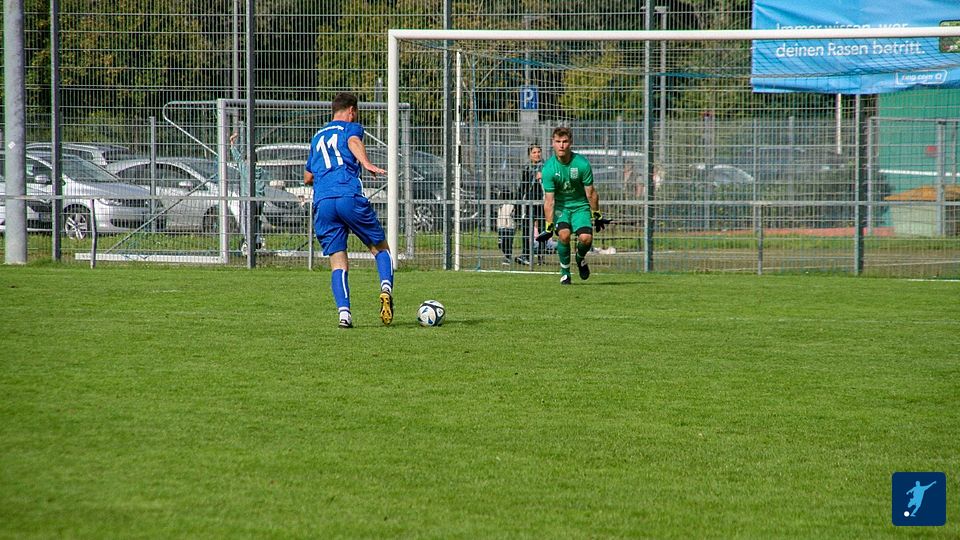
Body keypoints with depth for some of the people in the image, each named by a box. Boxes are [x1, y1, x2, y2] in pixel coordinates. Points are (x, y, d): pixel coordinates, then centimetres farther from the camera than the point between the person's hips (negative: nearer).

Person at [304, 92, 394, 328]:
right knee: (381, 248, 9)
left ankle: (343, 312, -17)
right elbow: (354, 142, -11)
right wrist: (366, 164, -29)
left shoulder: (317, 138, 30)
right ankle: (386, 287, -19)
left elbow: (307, 178, 36)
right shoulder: (351, 128, 14)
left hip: (322, 202, 4)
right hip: (350, 196, -4)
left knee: (338, 263, 2)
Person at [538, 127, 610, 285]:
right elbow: (549, 201, -16)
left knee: (586, 238, -20)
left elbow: (591, 193, -5)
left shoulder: (582, 164, -16)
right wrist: (549, 227, -19)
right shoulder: (549, 168, -17)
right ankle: (565, 271, -5)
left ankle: (581, 258, 17)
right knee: (564, 234, -27)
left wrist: (597, 216, 3)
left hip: (580, 205, 1)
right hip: (560, 206, -1)